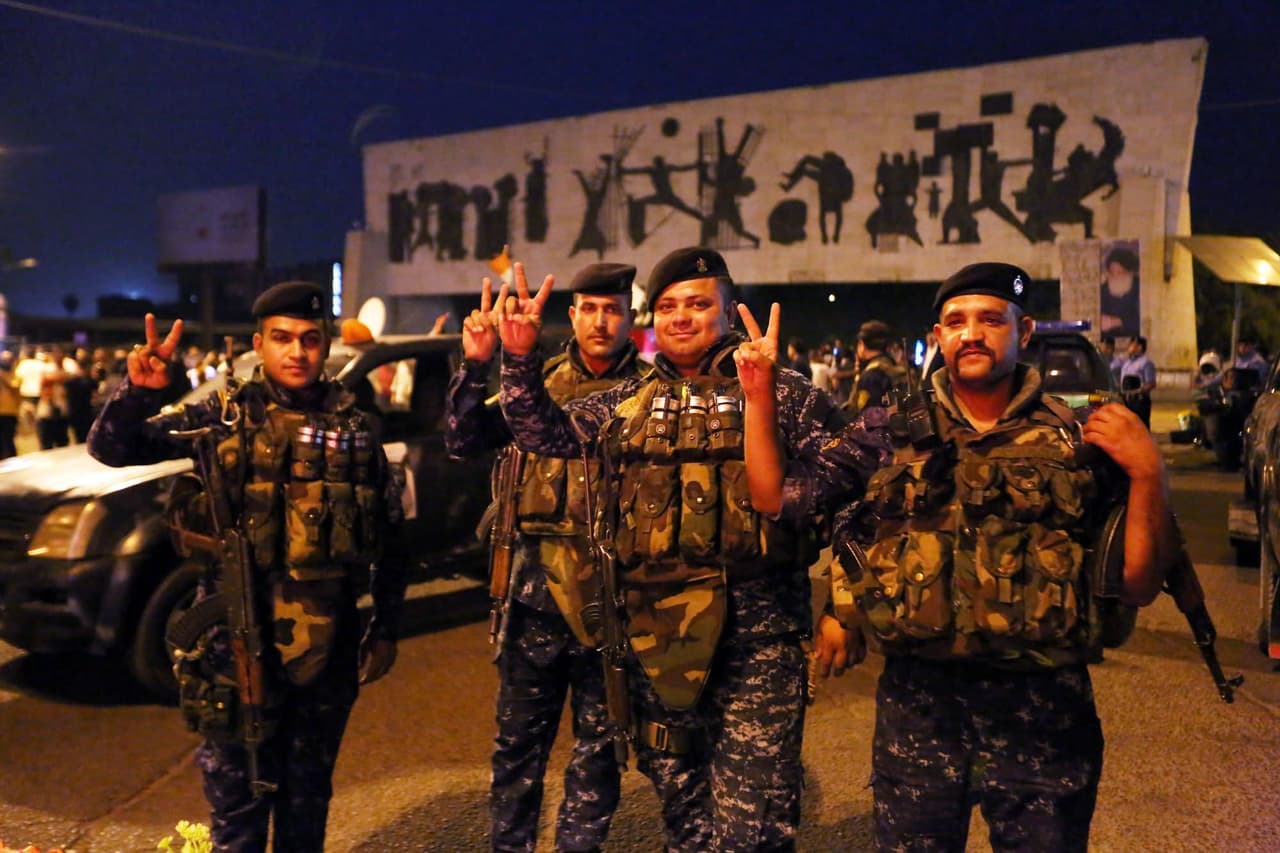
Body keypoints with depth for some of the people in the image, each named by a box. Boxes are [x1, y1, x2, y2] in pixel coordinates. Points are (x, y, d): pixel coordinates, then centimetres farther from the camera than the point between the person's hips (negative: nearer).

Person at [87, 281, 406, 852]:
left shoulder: (354, 428, 3)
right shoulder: (225, 416, -2)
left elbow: (387, 538, 8)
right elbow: (111, 449, -8)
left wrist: (386, 629, 7)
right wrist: (138, 391, -27)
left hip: (328, 638, 2)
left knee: (309, 789, 17)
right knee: (238, 790, 7)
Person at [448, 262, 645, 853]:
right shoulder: (541, 381, 5)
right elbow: (464, 440, 2)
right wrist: (475, 365, -9)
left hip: (611, 590, -2)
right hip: (539, 583, 2)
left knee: (599, 741, 12)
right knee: (518, 735, 12)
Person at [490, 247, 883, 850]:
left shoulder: (780, 393, 2)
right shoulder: (629, 403, 13)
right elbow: (543, 431, 12)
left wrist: (786, 498, -18)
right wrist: (520, 358, -2)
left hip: (754, 627, -4)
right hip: (655, 629, 5)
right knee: (679, 804, 19)